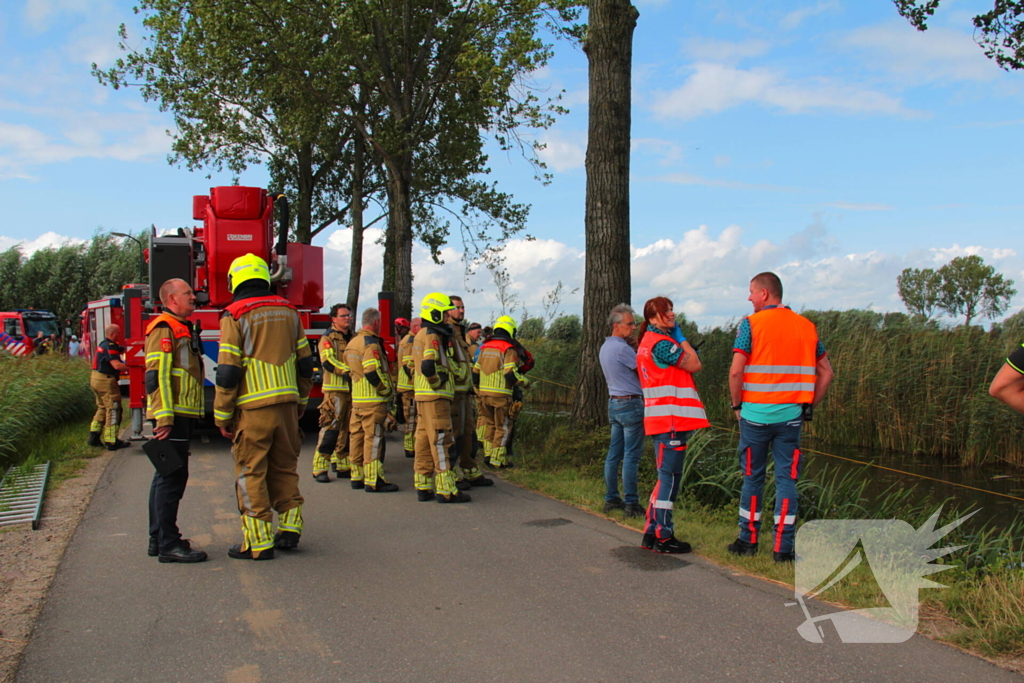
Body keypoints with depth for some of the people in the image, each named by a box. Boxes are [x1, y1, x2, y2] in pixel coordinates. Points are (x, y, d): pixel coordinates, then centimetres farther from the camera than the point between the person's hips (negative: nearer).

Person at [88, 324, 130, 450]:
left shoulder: (104, 344, 15)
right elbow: (117, 365, -26)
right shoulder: (110, 346, -17)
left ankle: (94, 437, 19)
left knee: (102, 408, 19)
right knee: (113, 410, -5)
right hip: (106, 381, -11)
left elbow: (122, 349, 16)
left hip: (96, 379, 11)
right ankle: (112, 442, -4)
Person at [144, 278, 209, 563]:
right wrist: (164, 417, -24)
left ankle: (159, 539, 22)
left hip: (182, 414, 11)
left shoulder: (183, 328, 22)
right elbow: (157, 375, -19)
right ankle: (168, 544, -6)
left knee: (167, 475, 14)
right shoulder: (164, 328, -10)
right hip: (172, 416, -11)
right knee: (172, 475, -9)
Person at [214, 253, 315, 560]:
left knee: (251, 472, 3)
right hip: (286, 405, 5)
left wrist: (222, 416, -3)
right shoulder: (289, 312, 9)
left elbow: (228, 372, -11)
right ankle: (289, 529, 20)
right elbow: (305, 364, 11)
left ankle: (258, 543, 7)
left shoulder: (235, 316, -6)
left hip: (252, 408, -5)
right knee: (284, 467, 17)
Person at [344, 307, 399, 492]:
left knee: (357, 436, 12)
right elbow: (373, 372, -24)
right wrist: (387, 390, -12)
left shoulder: (352, 342, 16)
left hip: (356, 399, 9)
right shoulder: (370, 343, -15)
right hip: (373, 400, -9)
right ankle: (373, 480, -5)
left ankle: (357, 477, 19)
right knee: (373, 439, -7)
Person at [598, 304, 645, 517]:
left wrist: (638, 352, 8)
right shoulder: (622, 348, -16)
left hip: (614, 403, 9)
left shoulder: (605, 347, 14)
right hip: (630, 404, -9)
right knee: (631, 456, -6)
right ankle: (631, 504, -3)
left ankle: (611, 499, 16)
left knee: (614, 454, 11)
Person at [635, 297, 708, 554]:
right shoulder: (661, 343, -14)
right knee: (670, 476, -5)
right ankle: (663, 537, 0)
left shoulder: (648, 342, 18)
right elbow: (694, 365, -10)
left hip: (661, 419, 11)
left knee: (666, 476, 15)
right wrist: (681, 337, 0)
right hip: (671, 419, -11)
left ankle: (652, 532, 20)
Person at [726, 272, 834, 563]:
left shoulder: (751, 324, -5)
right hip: (791, 415, 2)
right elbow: (825, 372, 10)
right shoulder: (806, 326, 8)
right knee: (787, 479, 5)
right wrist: (808, 404, 14)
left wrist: (737, 404, 0)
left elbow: (736, 371, -13)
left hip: (755, 413, -2)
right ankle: (783, 548, 4)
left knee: (753, 478, 10)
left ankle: (748, 540, 20)